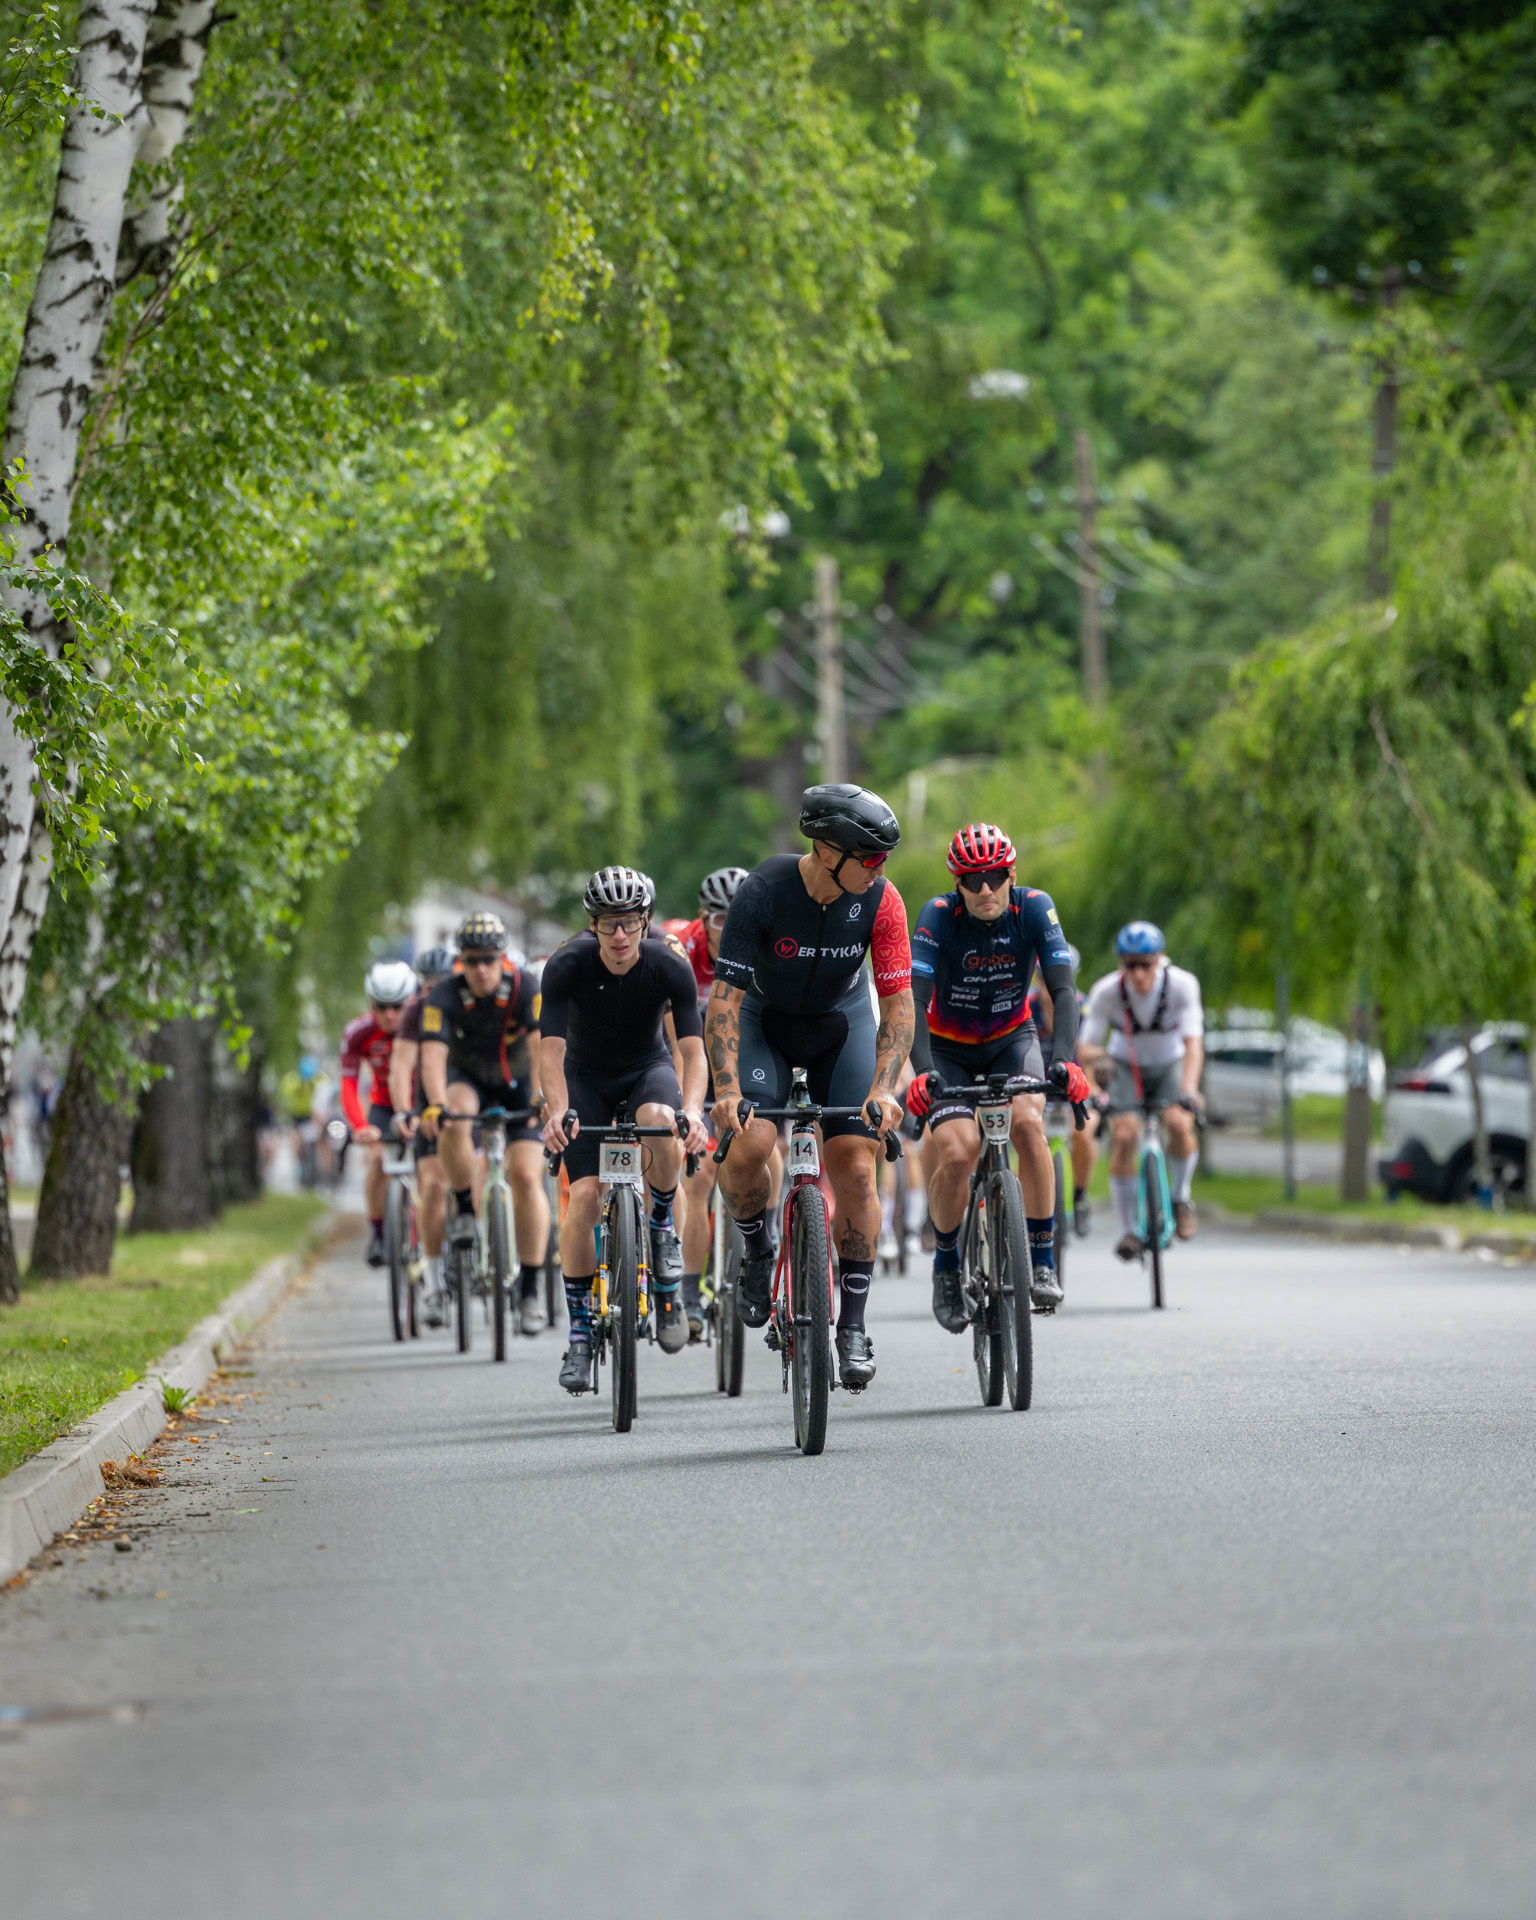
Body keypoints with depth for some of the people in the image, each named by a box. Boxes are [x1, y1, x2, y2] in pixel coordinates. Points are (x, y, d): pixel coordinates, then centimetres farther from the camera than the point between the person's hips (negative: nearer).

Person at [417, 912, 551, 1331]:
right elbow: (433, 1055, -34)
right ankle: (463, 1208, -15)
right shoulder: (444, 997, -23)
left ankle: (530, 1288, -6)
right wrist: (434, 1104, -52)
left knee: (526, 1175, -14)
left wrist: (541, 1098, -53)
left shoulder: (526, 990, -24)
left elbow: (543, 1046, -36)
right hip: (469, 1080, 0)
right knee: (453, 1118, -36)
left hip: (518, 1084, 0)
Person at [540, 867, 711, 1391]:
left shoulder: (670, 969, -23)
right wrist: (558, 1109, -48)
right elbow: (551, 1048, -30)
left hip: (647, 1068, 0)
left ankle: (662, 1227, -9)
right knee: (585, 1193, -17)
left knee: (659, 1122, -37)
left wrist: (693, 1109, -46)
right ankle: (580, 1330, -4)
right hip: (585, 1076, 0)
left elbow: (693, 1049, -27)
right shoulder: (567, 965, -24)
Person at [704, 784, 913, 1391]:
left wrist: (882, 1089, -33)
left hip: (841, 1023, 2)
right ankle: (758, 1251, 8)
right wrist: (727, 1088, -39)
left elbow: (897, 1003, -20)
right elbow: (724, 998, -28)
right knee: (748, 1146, -24)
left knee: (855, 1167, -10)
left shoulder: (880, 900, -23)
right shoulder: (764, 891, -29)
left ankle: (853, 1325, 2)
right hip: (764, 1019, -2)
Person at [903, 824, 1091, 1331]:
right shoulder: (939, 914, -23)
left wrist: (1065, 1059, -40)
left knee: (1028, 1124, -28)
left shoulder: (1034, 908, -19)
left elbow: (1062, 989, -24)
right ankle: (946, 1266, 3)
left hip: (1011, 1040, 1)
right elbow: (915, 998, -30)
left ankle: (1043, 1262, -17)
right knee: (958, 1151, -22)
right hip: (949, 1047, -1)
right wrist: (922, 1070, -45)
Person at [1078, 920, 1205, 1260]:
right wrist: (1093, 1053, -44)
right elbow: (1088, 1046, -20)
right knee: (1124, 1134, -23)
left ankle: (1179, 1197, 0)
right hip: (1126, 1066, 0)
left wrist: (1189, 1089, -48)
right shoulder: (1106, 991, -24)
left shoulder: (1182, 984, -26)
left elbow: (1193, 1043, -33)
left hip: (1170, 1065, 0)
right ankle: (1128, 1229, -11)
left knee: (1180, 1123, -28)